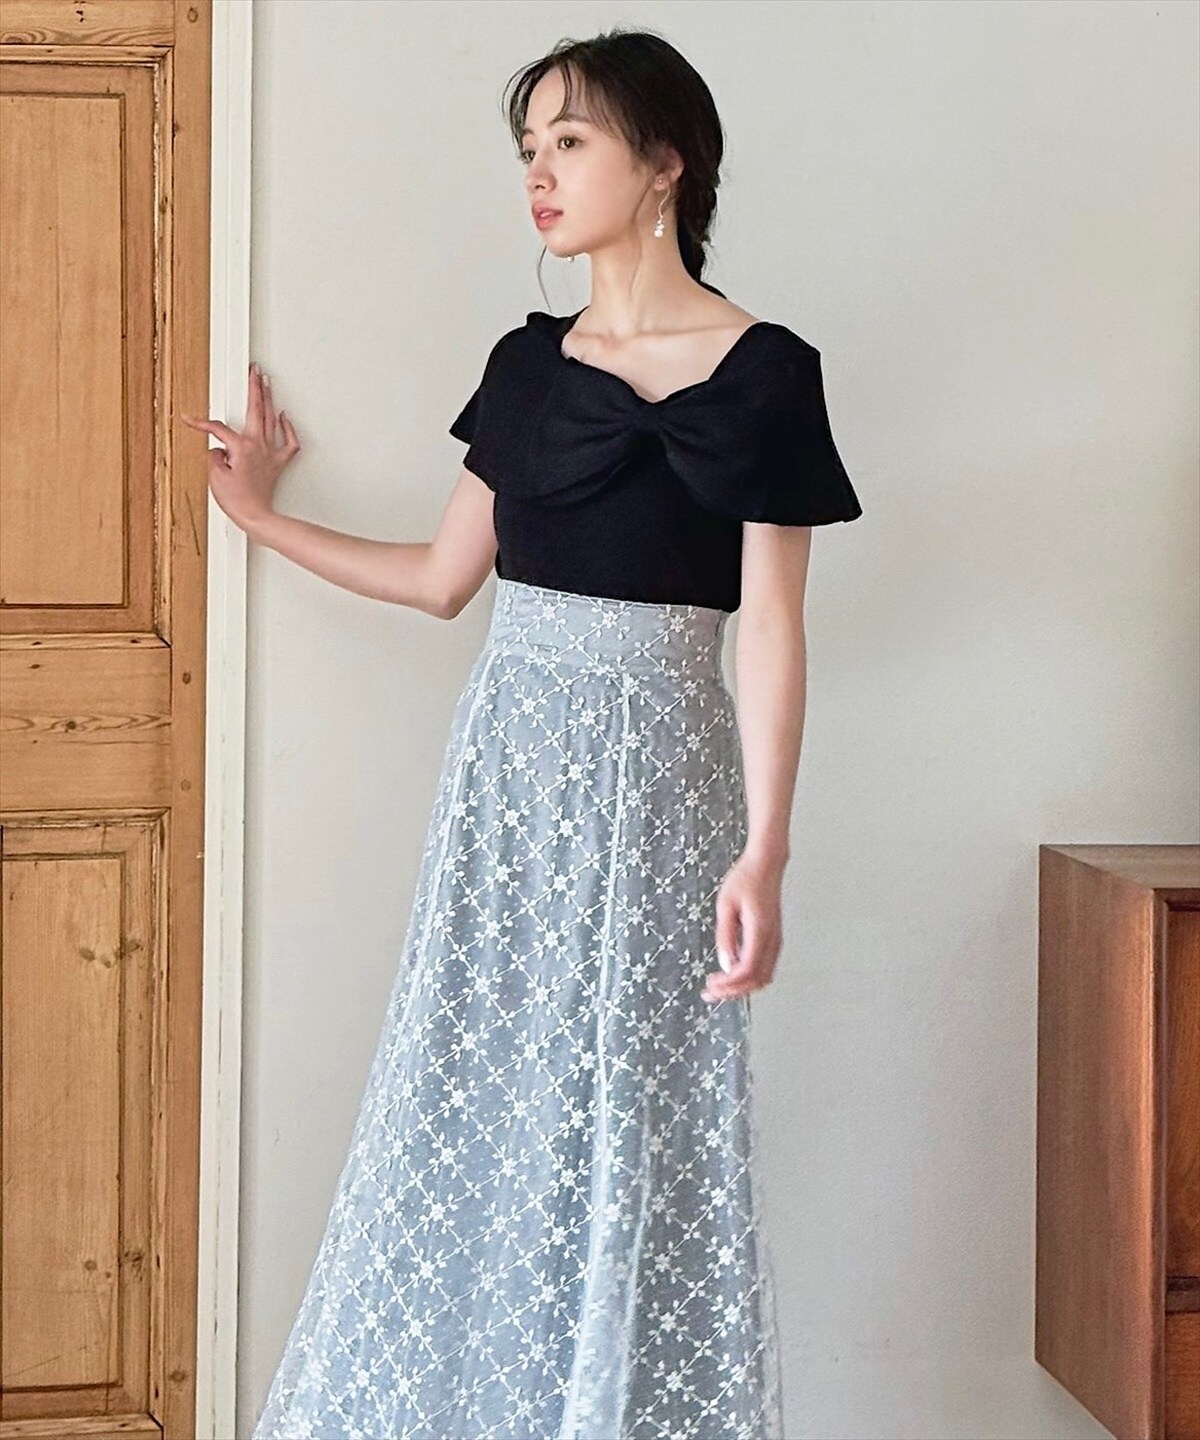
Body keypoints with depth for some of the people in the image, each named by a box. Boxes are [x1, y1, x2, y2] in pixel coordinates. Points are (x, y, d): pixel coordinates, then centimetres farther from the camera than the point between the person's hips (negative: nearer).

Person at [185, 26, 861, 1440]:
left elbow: (768, 628, -9)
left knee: (630, 1120, -1)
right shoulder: (526, 364, 11)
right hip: (511, 759, 5)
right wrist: (262, 515, 19)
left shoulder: (762, 373, -4)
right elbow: (444, 576, 16)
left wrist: (764, 851, -16)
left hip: (650, 774, -5)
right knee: (479, 1113, 6)